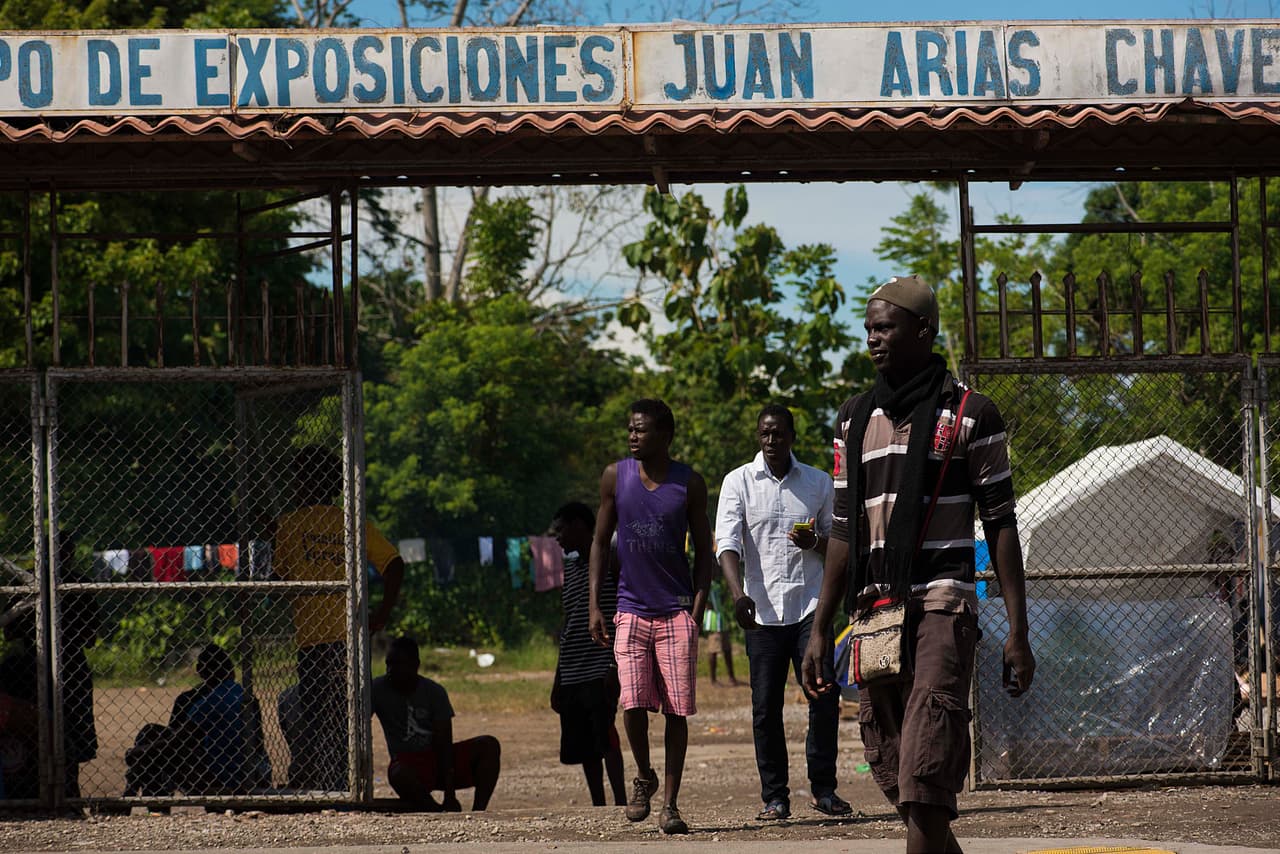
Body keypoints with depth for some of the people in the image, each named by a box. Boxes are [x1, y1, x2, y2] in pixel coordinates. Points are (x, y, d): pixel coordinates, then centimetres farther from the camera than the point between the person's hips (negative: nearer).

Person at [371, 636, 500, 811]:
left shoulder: (434, 692, -4)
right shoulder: (378, 689, -4)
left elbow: (443, 744, -11)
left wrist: (450, 795, -20)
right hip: (408, 763, -2)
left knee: (490, 745, -21)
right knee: (398, 775, -40)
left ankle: (478, 814, -31)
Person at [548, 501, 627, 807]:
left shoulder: (610, 560, -3)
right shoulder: (570, 568, 19)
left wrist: (618, 666, -18)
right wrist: (557, 681, 19)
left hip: (601, 669, -8)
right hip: (572, 676, 8)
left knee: (605, 736, -17)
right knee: (583, 747, 5)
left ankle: (621, 805, -18)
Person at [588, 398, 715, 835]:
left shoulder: (689, 484, 0)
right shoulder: (616, 476, 2)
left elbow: (702, 549, 6)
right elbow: (601, 541, 8)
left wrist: (698, 606, -5)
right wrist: (595, 605, 1)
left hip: (677, 611, -1)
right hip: (631, 609, 1)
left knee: (677, 710, -4)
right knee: (633, 702, -13)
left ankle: (670, 804, 4)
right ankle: (644, 776, 15)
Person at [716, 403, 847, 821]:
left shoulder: (818, 483, 9)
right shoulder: (738, 482, 3)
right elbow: (727, 542, -6)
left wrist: (815, 543, -8)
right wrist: (738, 593, -23)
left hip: (809, 604, 1)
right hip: (763, 609, -1)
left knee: (824, 696, -9)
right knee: (766, 707, 0)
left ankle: (823, 788, 2)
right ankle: (775, 797, 7)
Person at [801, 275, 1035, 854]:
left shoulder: (969, 415, 1)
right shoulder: (855, 419, 16)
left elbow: (1000, 524, 0)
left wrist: (1018, 631, -5)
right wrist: (820, 629, 14)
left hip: (940, 608, -6)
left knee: (925, 791, -16)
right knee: (897, 784, 5)